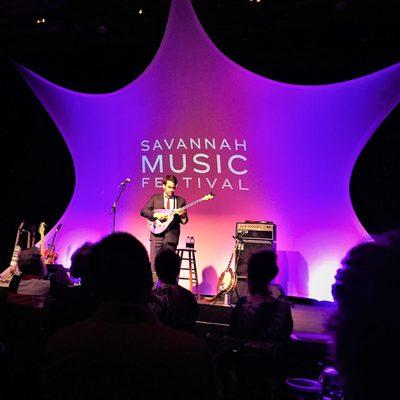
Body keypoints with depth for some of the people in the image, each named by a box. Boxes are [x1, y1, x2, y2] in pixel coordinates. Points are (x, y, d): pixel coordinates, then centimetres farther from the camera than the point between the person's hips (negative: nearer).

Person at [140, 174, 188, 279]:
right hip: (157, 234, -1)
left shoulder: (181, 201, 12)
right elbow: (143, 211, 5)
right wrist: (156, 214, -11)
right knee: (154, 263, -8)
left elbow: (184, 221, 10)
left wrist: (182, 215, -13)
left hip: (172, 236, 1)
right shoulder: (155, 198, 12)